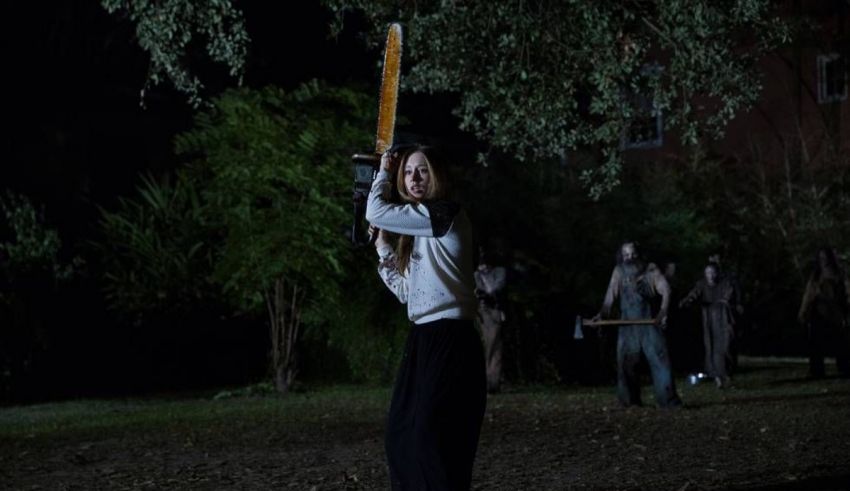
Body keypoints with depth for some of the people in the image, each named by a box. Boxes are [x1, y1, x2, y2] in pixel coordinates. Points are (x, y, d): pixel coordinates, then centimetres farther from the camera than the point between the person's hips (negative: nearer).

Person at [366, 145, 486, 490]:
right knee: (400, 436, 11)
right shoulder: (418, 231, 18)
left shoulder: (445, 214, -9)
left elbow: (376, 212, -9)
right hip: (424, 339, 10)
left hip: (449, 341, -10)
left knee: (432, 440, -11)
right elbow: (406, 290, 20)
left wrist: (384, 171, 7)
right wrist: (382, 247, 19)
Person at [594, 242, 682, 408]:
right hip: (627, 325, 2)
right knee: (626, 363, 1)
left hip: (649, 323, -2)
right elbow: (611, 294, 4)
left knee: (659, 358, -9)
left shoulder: (650, 270, 3)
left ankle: (668, 399, -8)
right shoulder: (619, 272, 9)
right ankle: (630, 400, 10)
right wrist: (603, 313, -12)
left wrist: (663, 311, -19)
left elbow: (665, 290, -3)